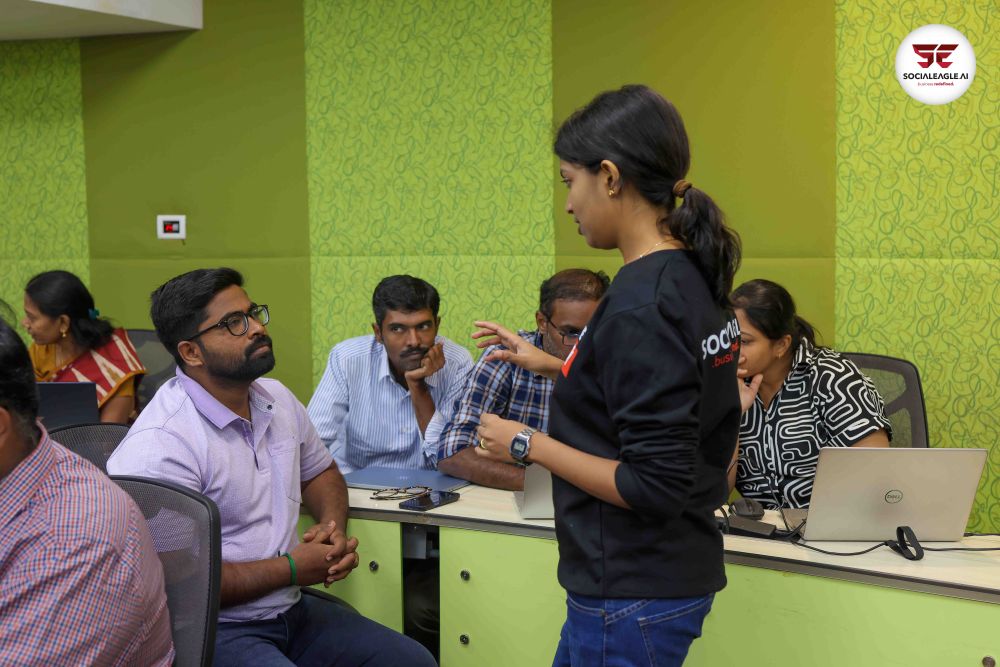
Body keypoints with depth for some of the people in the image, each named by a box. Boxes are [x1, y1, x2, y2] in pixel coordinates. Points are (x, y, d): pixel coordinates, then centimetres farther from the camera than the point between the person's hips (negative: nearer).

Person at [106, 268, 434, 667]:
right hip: (211, 630, -8)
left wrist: (332, 527, 1)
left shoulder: (276, 399, 7)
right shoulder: (159, 445, -20)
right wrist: (291, 569, -14)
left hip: (292, 610, 8)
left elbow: (320, 472, 25)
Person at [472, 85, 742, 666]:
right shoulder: (693, 279, 4)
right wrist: (553, 366, 19)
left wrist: (529, 444, -14)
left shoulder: (641, 306, -24)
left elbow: (654, 487, -24)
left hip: (633, 597, -9)